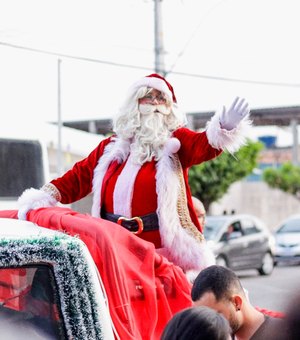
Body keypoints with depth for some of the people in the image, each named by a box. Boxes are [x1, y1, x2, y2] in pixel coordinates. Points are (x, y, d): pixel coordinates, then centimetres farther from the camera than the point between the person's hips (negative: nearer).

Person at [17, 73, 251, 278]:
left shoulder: (175, 143, 6)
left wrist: (224, 129, -36)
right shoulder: (111, 147, 17)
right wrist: (43, 198, 6)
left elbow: (204, 144, -13)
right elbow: (79, 177, 18)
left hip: (165, 251, -3)